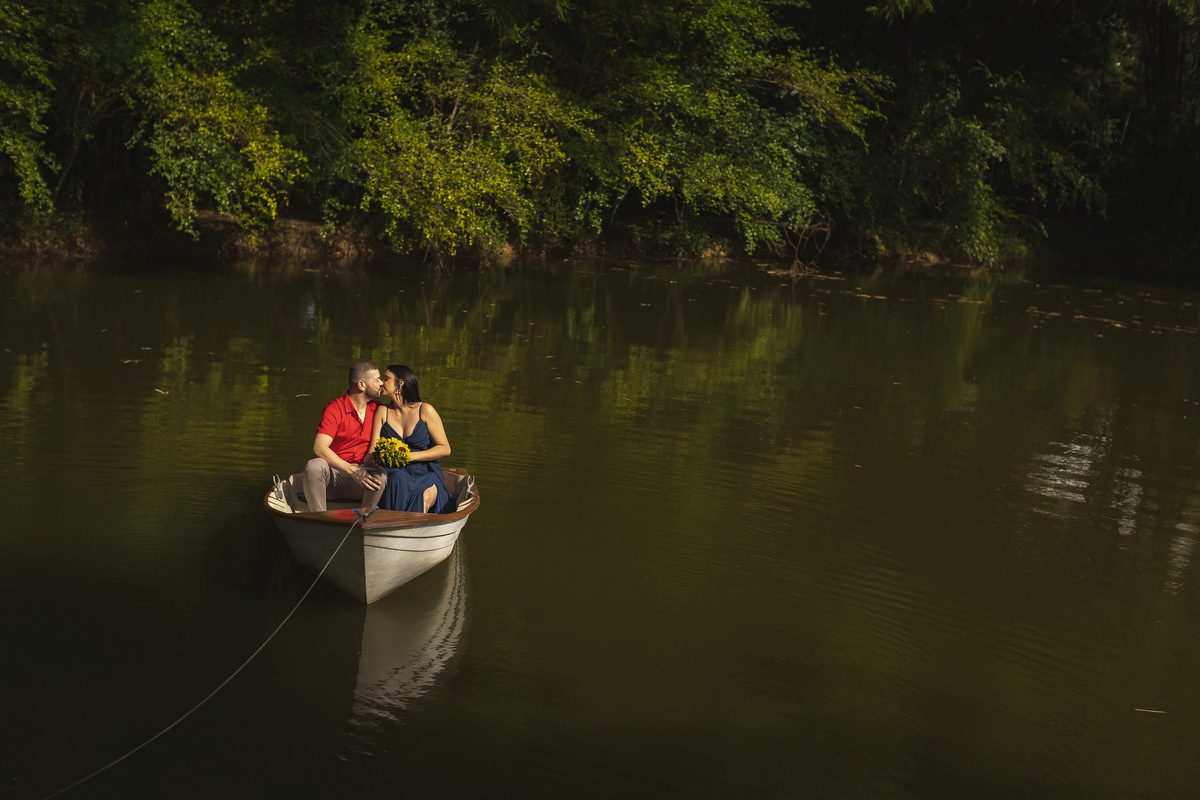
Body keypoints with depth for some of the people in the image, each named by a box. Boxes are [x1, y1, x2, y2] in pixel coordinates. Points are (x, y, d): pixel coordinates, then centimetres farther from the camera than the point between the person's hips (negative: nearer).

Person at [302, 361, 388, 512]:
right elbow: (319, 448, -19)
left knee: (381, 475, -31)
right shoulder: (335, 409, -7)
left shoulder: (377, 409, 9)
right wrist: (352, 470, -30)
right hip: (334, 474, -2)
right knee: (314, 466, -35)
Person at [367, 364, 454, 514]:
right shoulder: (383, 412, 12)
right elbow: (373, 450, 6)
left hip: (426, 475, -2)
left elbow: (445, 449, 0)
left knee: (425, 496, -37)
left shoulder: (425, 410, 1)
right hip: (394, 473, 2)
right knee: (398, 479, -36)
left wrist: (411, 456, -13)